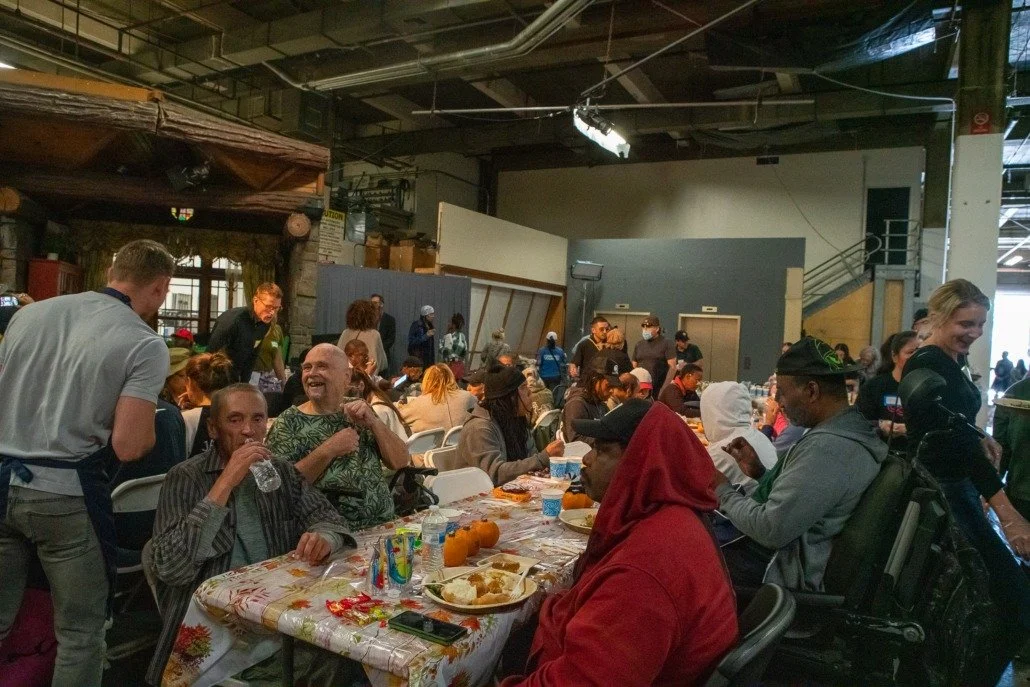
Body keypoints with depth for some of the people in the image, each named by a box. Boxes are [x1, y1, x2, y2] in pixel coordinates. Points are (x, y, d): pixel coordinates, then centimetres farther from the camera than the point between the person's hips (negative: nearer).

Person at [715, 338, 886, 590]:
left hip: (785, 572, -9)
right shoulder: (853, 429, 5)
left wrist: (724, 492, -12)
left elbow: (771, 530, -27)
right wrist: (760, 473, 1)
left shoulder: (826, 448, -28)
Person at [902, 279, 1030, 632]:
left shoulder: (948, 360, 10)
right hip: (941, 486, -10)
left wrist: (978, 440, 0)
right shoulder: (928, 365, -20)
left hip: (957, 481, 10)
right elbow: (957, 438, -28)